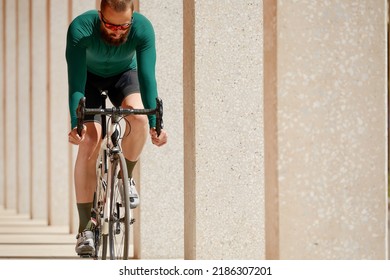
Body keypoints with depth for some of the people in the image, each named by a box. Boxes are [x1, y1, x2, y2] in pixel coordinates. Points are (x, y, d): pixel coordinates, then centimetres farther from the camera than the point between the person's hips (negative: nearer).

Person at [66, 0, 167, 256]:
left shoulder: (143, 29, -33)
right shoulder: (81, 29, -37)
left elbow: (147, 76, -36)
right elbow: (76, 81, -39)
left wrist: (155, 123, -45)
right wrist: (75, 124, -51)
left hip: (124, 75, 1)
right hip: (90, 78, -1)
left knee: (139, 117, -30)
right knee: (88, 142, -19)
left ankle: (126, 178, -1)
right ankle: (85, 228, -16)